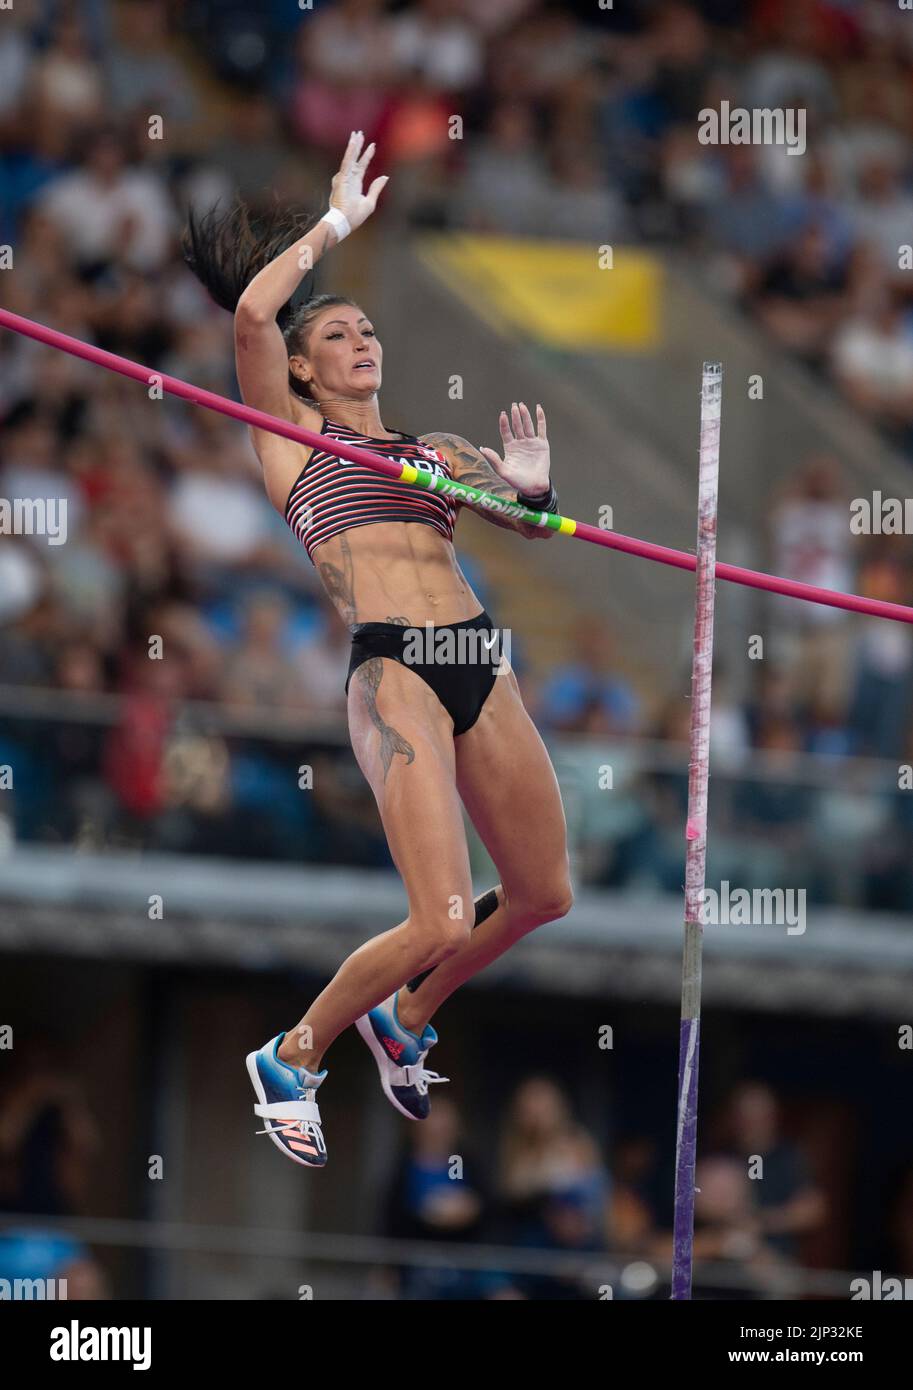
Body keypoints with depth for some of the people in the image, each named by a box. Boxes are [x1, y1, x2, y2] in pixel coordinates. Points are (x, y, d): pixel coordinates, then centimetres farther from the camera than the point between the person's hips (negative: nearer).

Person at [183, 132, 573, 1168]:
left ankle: (405, 1016, 36)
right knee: (443, 921, -15)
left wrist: (531, 488, -4)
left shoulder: (434, 448, 23)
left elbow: (534, 528, 18)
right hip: (393, 670, -6)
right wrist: (336, 224, 1)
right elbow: (251, 314, -8)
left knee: (543, 895, 11)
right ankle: (293, 1059, 7)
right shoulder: (292, 434, 8)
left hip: (481, 669, 6)